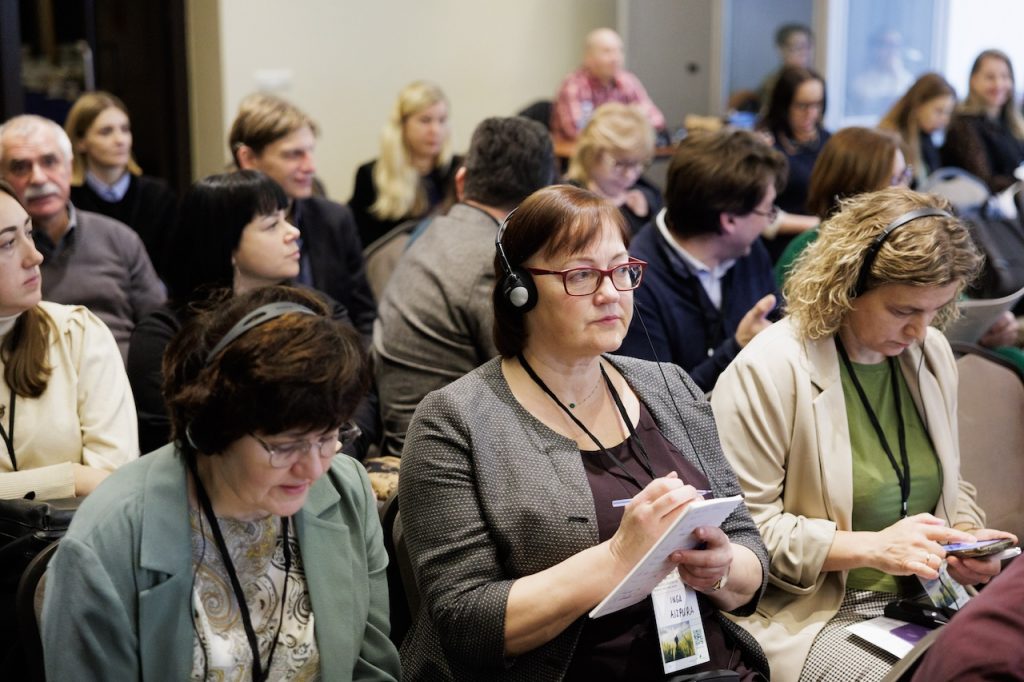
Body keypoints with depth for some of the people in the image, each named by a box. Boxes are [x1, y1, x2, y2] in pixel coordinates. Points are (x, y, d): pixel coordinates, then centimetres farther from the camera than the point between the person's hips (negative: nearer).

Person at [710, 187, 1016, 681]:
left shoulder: (933, 352, 10)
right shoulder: (768, 371, -13)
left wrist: (966, 537, -1)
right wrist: (872, 547, -21)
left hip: (925, 600, 7)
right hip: (808, 616, -7)